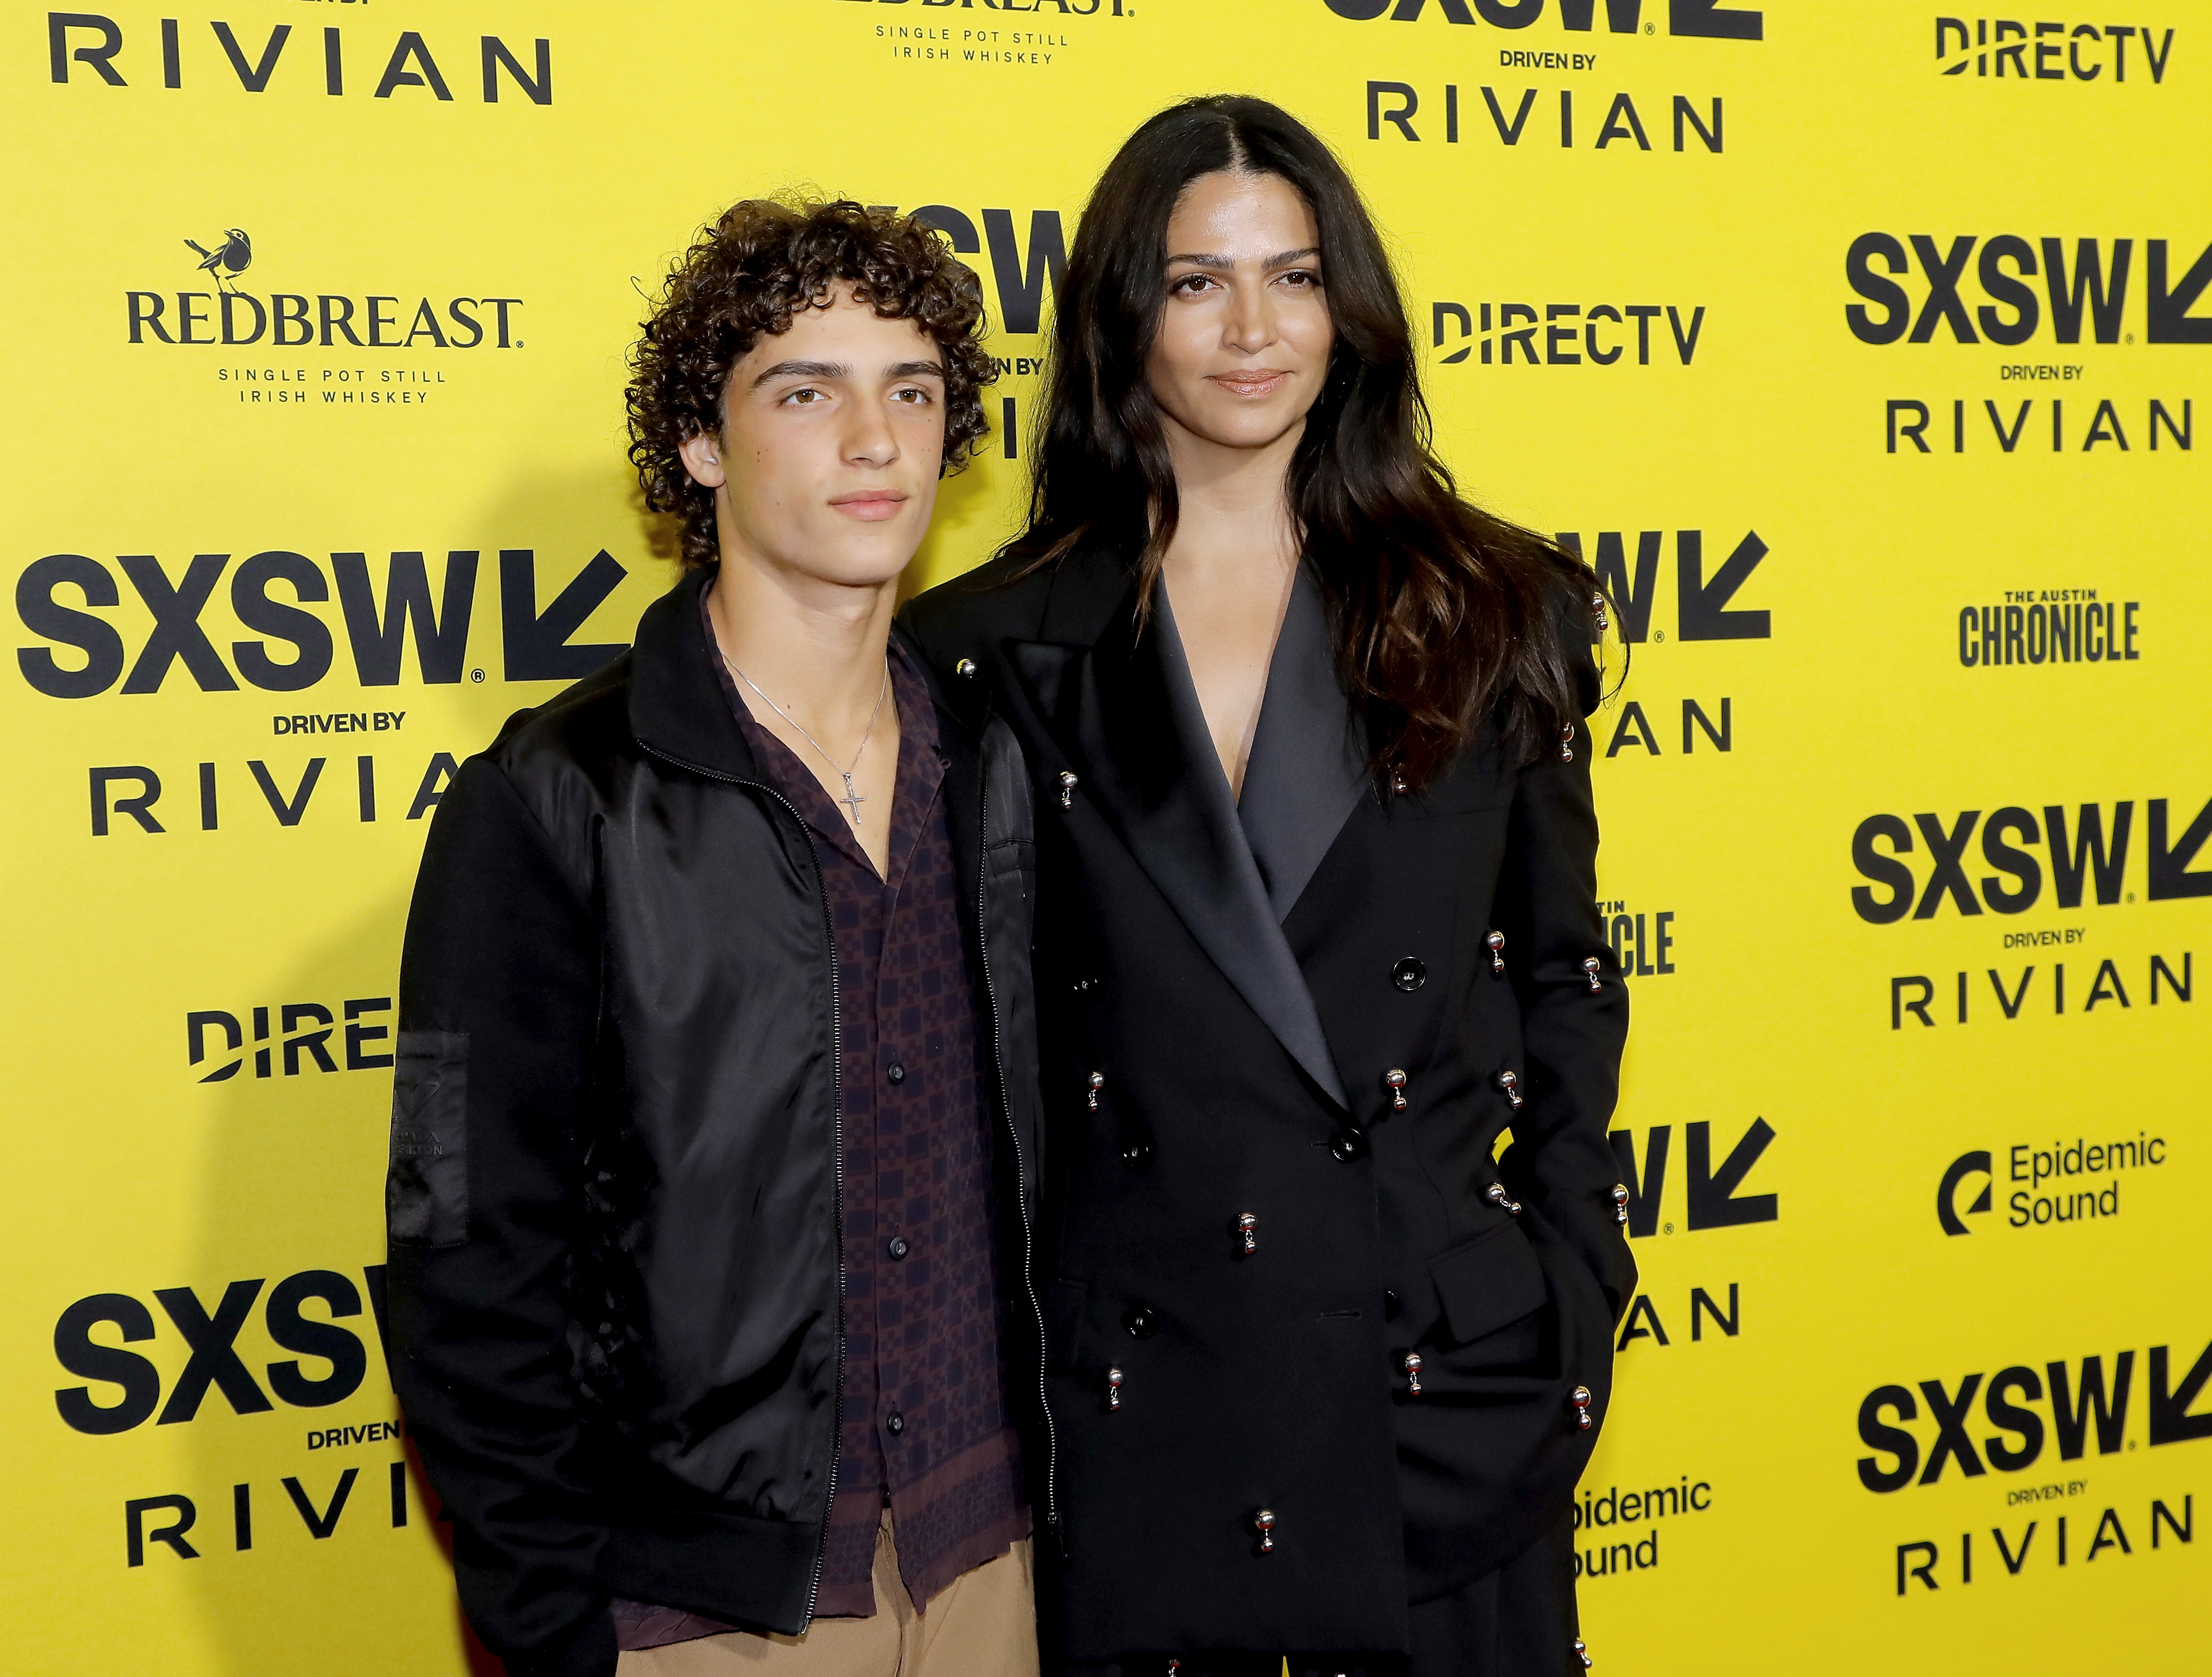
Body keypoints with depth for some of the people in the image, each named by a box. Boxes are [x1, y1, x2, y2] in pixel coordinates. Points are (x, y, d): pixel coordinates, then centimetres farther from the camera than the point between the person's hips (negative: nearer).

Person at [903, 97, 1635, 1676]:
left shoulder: (1497, 611, 3)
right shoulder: (999, 649, 0)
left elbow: (1565, 982, 7)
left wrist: (1574, 1313, 1)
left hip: (1441, 1368, 1)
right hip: (1137, 1397, 0)